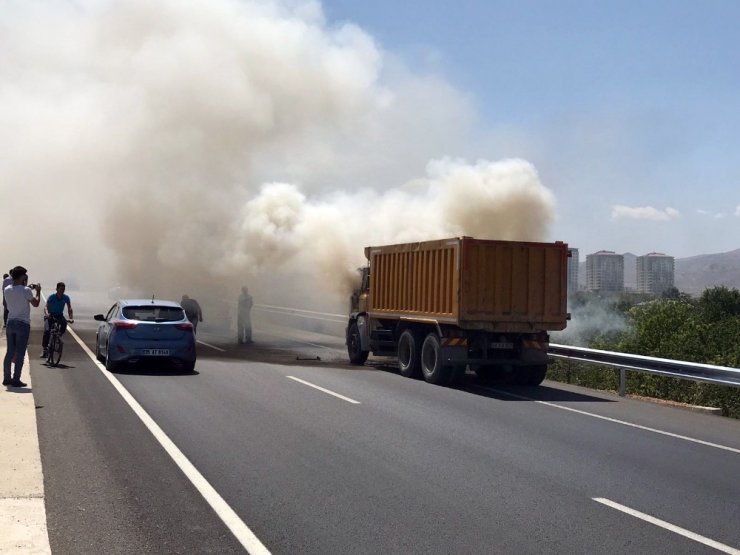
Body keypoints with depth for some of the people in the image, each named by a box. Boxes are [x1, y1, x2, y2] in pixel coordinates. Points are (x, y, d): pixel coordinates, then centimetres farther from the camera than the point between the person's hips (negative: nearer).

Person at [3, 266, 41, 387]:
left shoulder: (7, 290, 2)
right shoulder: (26, 290, -15)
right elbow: (36, 303, -2)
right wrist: (38, 291, 13)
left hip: (10, 323, 6)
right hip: (23, 324, -5)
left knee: (10, 352, 13)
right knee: (20, 354, 0)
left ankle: (6, 378, 17)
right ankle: (16, 380, 0)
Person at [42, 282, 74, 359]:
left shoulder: (66, 298, -7)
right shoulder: (52, 297, -14)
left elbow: (69, 309, -12)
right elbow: (46, 307, -24)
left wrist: (71, 318, -29)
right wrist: (47, 314, -46)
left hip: (59, 316, 2)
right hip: (50, 316, -2)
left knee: (64, 323, -30)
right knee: (47, 331, -25)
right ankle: (44, 348, -15)